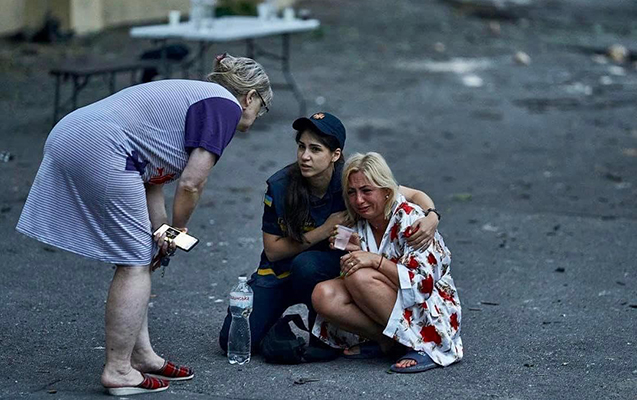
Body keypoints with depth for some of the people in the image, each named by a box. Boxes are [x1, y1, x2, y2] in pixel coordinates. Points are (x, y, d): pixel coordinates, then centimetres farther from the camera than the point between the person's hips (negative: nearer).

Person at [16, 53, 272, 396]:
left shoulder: (191, 97, 27)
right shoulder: (225, 105, -1)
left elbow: (153, 181, 21)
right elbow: (191, 184, -7)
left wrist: (161, 234, 10)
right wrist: (177, 233, 9)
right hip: (100, 152, -10)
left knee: (138, 258, 17)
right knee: (135, 264, -1)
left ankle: (141, 355, 24)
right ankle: (118, 372, 4)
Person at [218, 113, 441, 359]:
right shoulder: (279, 187, -17)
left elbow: (415, 195, -12)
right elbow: (272, 251, -12)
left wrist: (431, 218, -36)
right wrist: (324, 231, -22)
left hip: (332, 268, -1)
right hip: (280, 272, 1)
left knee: (306, 264, -37)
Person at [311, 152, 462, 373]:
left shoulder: (410, 220, -15)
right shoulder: (361, 225, 6)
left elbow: (424, 283, -22)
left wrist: (376, 260, -28)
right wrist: (356, 251, -11)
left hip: (433, 317, -6)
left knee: (359, 277, -29)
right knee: (323, 295, -17)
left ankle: (420, 347, -16)